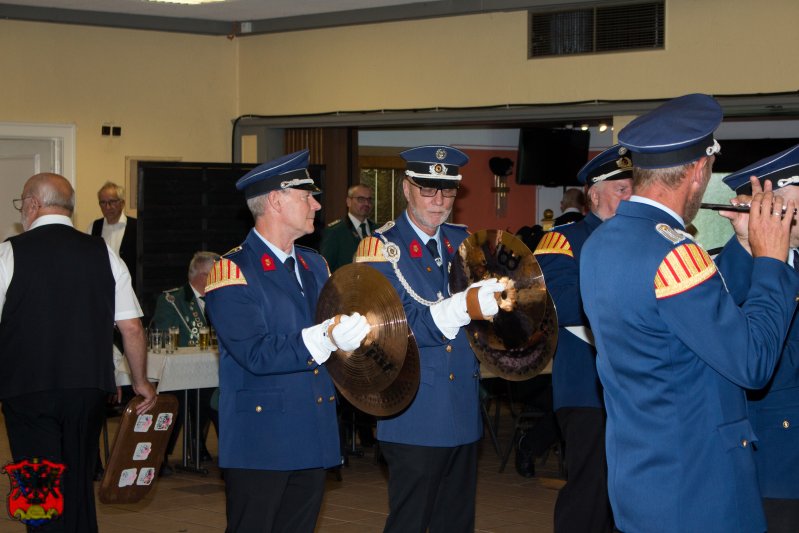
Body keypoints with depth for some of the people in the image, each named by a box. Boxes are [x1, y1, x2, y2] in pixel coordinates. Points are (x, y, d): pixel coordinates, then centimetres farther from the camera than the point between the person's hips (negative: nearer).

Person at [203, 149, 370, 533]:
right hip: (260, 444, -7)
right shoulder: (232, 271, -11)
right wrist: (324, 339, -31)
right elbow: (256, 354, -21)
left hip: (313, 440, 7)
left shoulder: (315, 265, 16)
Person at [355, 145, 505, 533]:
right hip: (416, 416, -6)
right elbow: (401, 327, -18)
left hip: (464, 412, 6)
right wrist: (464, 307, -32)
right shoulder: (382, 249, -6)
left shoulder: (463, 242, 14)